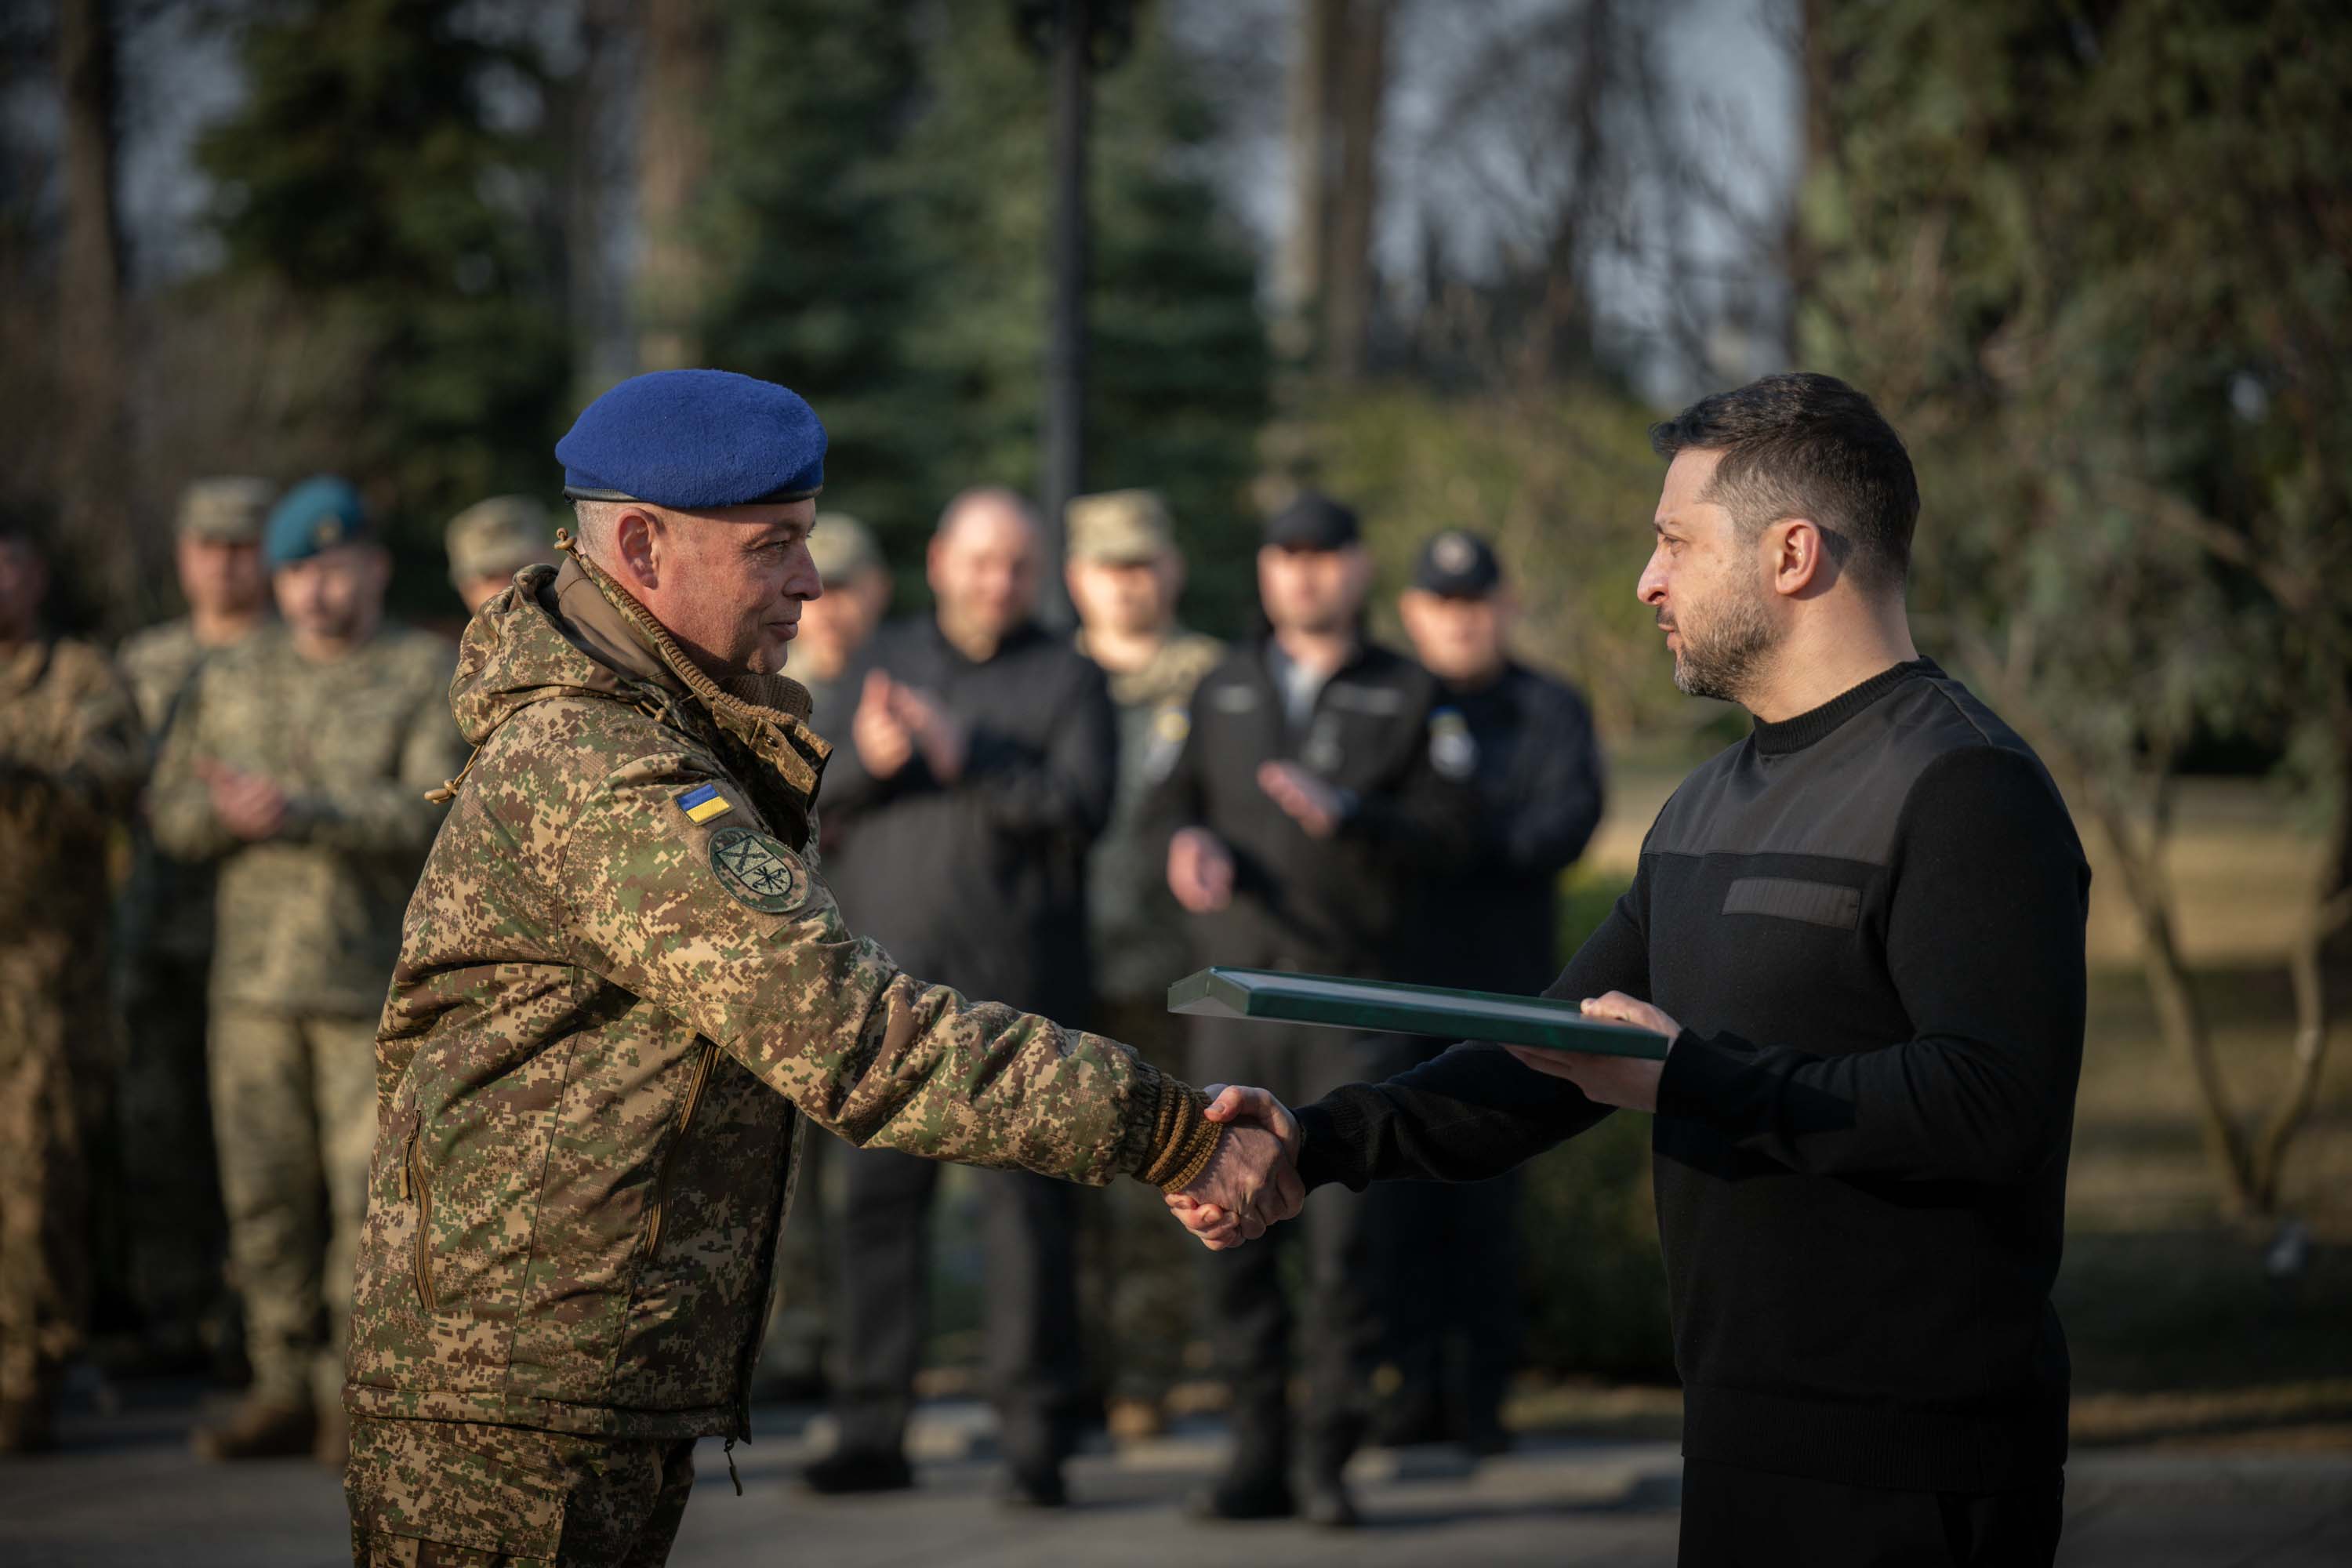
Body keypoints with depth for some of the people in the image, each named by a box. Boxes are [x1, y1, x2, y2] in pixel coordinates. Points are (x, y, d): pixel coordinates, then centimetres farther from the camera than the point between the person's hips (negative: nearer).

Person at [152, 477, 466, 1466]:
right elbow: (171, 812, 10)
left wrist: (302, 811, -21)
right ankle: (285, 1391, 12)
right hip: (254, 978, 4)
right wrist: (228, 812, -12)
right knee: (265, 1196, 5)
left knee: (373, 1191, -5)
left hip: (376, 985, -4)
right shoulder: (232, 679, 14)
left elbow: (436, 815, -13)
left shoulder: (430, 678, 0)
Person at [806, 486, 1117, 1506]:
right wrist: (866, 757, -14)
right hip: (889, 982, 3)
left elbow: (1081, 805, -9)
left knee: (1026, 1205, -5)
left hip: (1013, 988, -3)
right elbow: (813, 798, 7)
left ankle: (1037, 1440, -1)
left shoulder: (1066, 679, 6)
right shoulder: (886, 660, 16)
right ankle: (871, 1433, 10)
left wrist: (966, 758, -17)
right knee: (880, 1200, 4)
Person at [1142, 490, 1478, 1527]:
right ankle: (1258, 1452, 8)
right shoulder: (1221, 690, 15)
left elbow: (1445, 830, -2)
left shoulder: (1410, 697, 6)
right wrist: (1187, 842, -7)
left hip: (1353, 995, -3)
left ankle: (1333, 1453, -1)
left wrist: (1345, 816, -18)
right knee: (1231, 1231, 1)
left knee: (1345, 1231, -9)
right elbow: (1172, 798, 16)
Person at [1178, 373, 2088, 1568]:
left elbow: (1995, 1104, -24)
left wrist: (1695, 1078, -21)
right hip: (1742, 1448, 9)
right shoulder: (1708, 810, 19)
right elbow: (1559, 1059, 17)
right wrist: (1324, 1142, 3)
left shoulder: (1963, 787, -13)